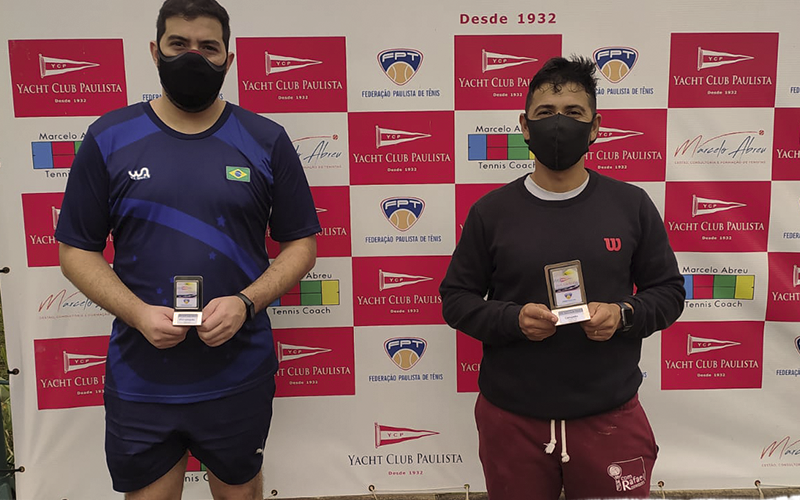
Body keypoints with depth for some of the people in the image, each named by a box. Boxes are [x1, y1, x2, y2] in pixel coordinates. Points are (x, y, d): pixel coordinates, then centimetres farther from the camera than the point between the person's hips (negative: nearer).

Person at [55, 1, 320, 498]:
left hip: (239, 376, 0)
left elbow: (301, 244, 1)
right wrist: (137, 312, -14)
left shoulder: (266, 141, -2)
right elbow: (76, 250, 2)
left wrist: (246, 303, -16)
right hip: (139, 379, 1)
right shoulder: (109, 138, 0)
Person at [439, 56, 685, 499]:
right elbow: (456, 298, 2)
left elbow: (668, 290, 7)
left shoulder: (631, 206, 2)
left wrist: (622, 314, -13)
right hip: (511, 417, 0)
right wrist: (513, 319, -16)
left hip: (610, 416, 1)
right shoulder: (491, 211, -1)